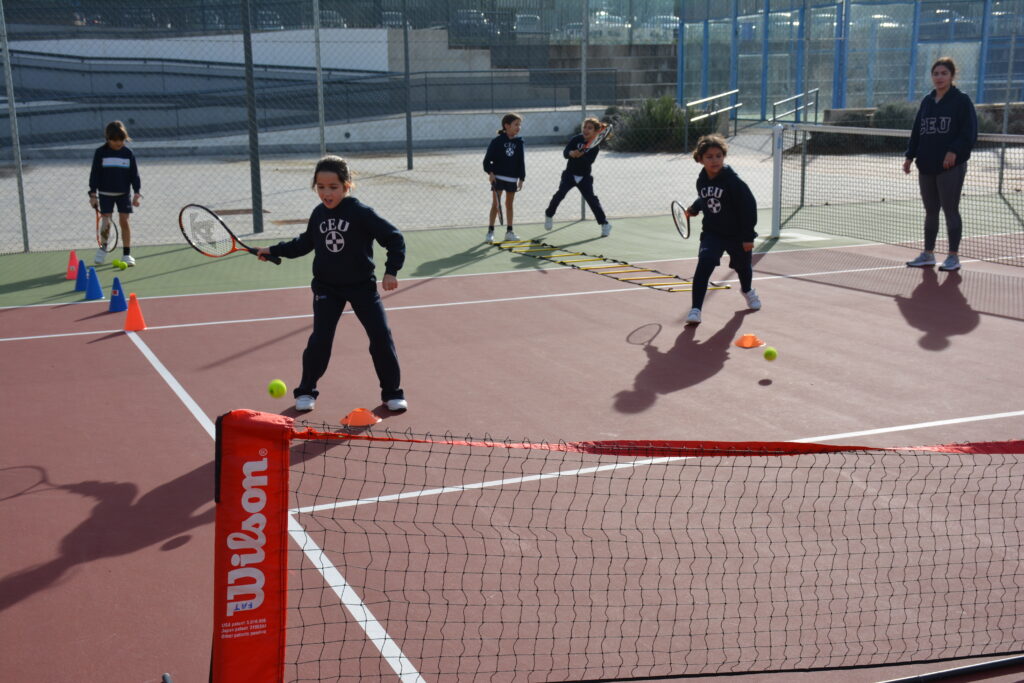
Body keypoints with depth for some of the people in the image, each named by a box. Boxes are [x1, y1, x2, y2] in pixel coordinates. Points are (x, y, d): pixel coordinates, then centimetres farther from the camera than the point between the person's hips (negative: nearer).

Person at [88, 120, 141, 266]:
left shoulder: (128, 153, 1)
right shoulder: (100, 152, -3)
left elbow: (134, 174, 3)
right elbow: (95, 174, -1)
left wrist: (137, 193, -5)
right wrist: (93, 194, -6)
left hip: (124, 193, 1)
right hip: (105, 193, -1)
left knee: (124, 221, -3)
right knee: (106, 221, -2)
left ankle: (127, 254, 3)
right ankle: (102, 249, 20)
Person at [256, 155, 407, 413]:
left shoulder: (361, 213, -14)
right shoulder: (318, 214, 0)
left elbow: (395, 239, -11)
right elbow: (305, 243, 19)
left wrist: (391, 271, -17)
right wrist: (274, 251, 19)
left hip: (362, 285, -2)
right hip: (326, 288, 3)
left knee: (381, 336, -4)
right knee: (319, 340, -4)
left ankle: (392, 392, 12)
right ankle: (306, 391, 15)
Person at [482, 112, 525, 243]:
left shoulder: (519, 142, 4)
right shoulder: (497, 141, -8)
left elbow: (521, 162, 7)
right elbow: (487, 159, -6)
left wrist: (521, 178, 2)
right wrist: (490, 172, -17)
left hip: (512, 178, 4)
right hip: (498, 177, -4)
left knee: (509, 204, 12)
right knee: (495, 205, -4)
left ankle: (509, 232, 19)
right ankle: (490, 231, 2)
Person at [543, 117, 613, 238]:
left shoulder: (595, 146, -10)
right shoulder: (576, 139, -8)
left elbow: (589, 161, -22)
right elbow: (565, 152, -14)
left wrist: (581, 155, -40)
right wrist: (571, 153, -37)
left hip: (584, 177, -1)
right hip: (570, 174, 1)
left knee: (592, 199, -7)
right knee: (559, 194, -11)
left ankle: (604, 224, 2)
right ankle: (549, 215, 14)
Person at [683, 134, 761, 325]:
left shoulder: (733, 182, -21)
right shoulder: (701, 181, -6)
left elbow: (749, 207, -17)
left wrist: (748, 236, -17)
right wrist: (694, 208, 0)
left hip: (737, 235, -2)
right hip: (712, 232, 2)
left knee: (743, 267, 20)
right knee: (704, 265, -20)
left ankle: (747, 291, 56)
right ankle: (695, 309, -20)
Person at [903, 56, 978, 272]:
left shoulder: (961, 100, -3)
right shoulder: (927, 101, 13)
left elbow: (969, 132, -8)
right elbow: (917, 131, 16)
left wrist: (954, 151, -20)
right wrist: (910, 155, 8)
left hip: (950, 166, -6)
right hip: (927, 166, 6)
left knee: (950, 210, -2)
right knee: (930, 211, 11)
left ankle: (953, 255, 5)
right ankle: (928, 253, 18)